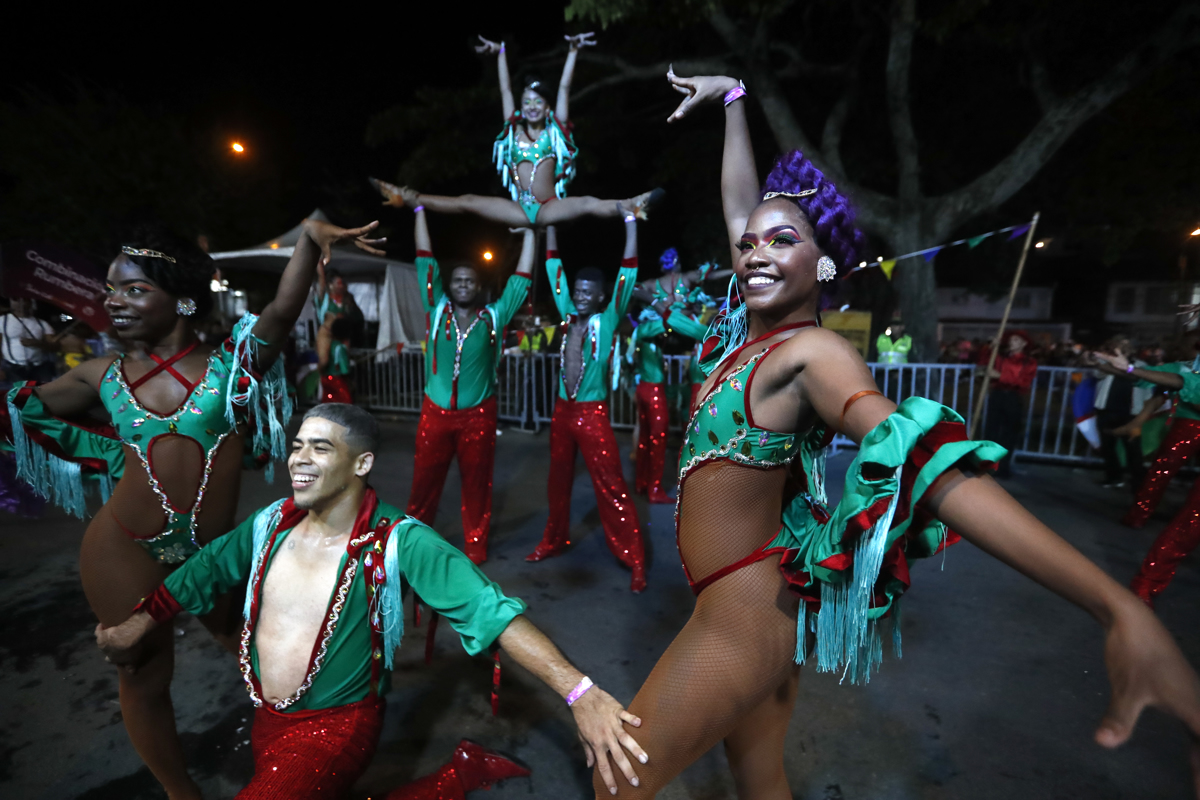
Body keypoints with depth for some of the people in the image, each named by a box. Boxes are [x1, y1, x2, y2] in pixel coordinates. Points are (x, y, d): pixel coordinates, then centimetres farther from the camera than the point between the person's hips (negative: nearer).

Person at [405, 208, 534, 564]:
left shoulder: (493, 317, 0)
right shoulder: (437, 310, 4)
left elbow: (521, 279, 2)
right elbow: (426, 263, 5)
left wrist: (529, 231, 3)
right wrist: (421, 211, 8)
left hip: (478, 414, -1)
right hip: (435, 412, 1)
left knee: (477, 483, 10)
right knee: (425, 481, 11)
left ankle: (476, 545, 26)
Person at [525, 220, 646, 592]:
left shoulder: (608, 320, -3)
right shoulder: (569, 315, 8)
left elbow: (628, 273, -8)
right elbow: (555, 268, 14)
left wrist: (630, 222, -7)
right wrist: (549, 223, 17)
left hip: (593, 412, -5)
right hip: (562, 410, 5)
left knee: (611, 487, -4)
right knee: (558, 480, 16)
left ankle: (635, 562, 5)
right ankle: (554, 540, 35)